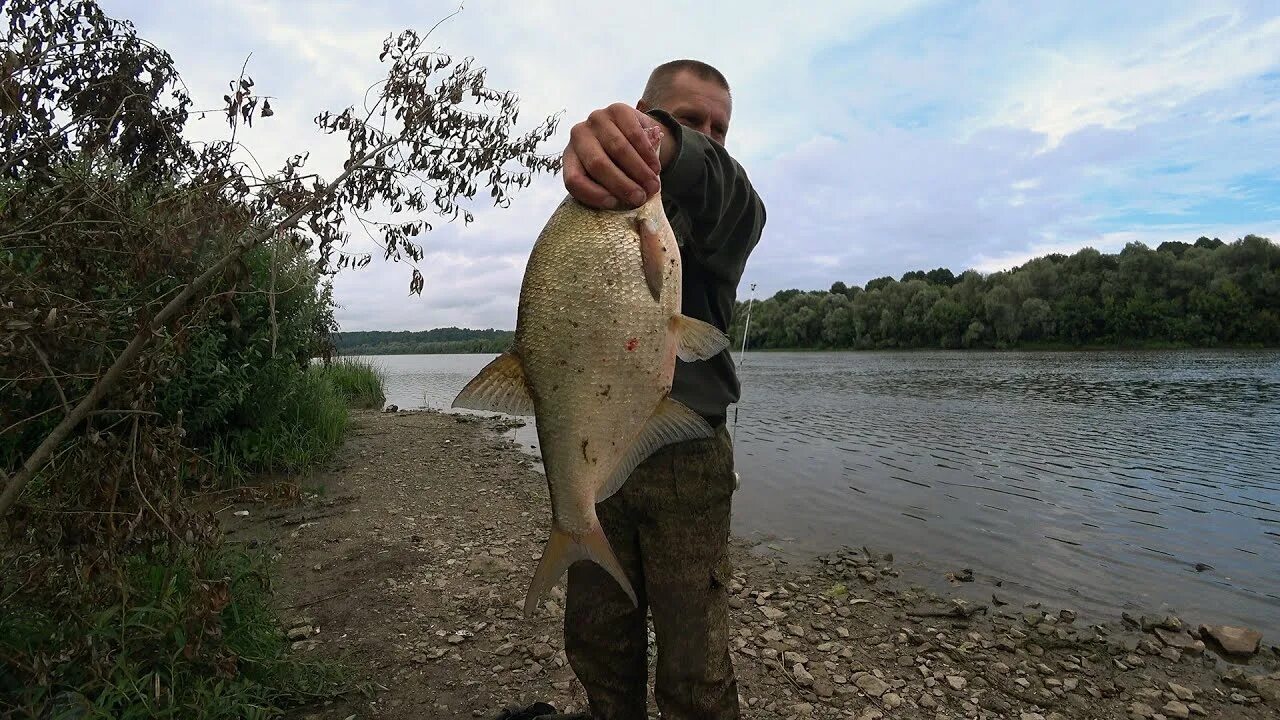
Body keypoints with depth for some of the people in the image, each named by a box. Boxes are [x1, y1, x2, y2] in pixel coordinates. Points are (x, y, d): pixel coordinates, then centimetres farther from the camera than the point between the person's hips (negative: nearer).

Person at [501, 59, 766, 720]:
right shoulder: (593, 206, 12)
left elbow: (714, 179, -27)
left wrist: (664, 143, -47)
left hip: (685, 459, -3)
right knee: (596, 644, 14)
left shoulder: (728, 209, 0)